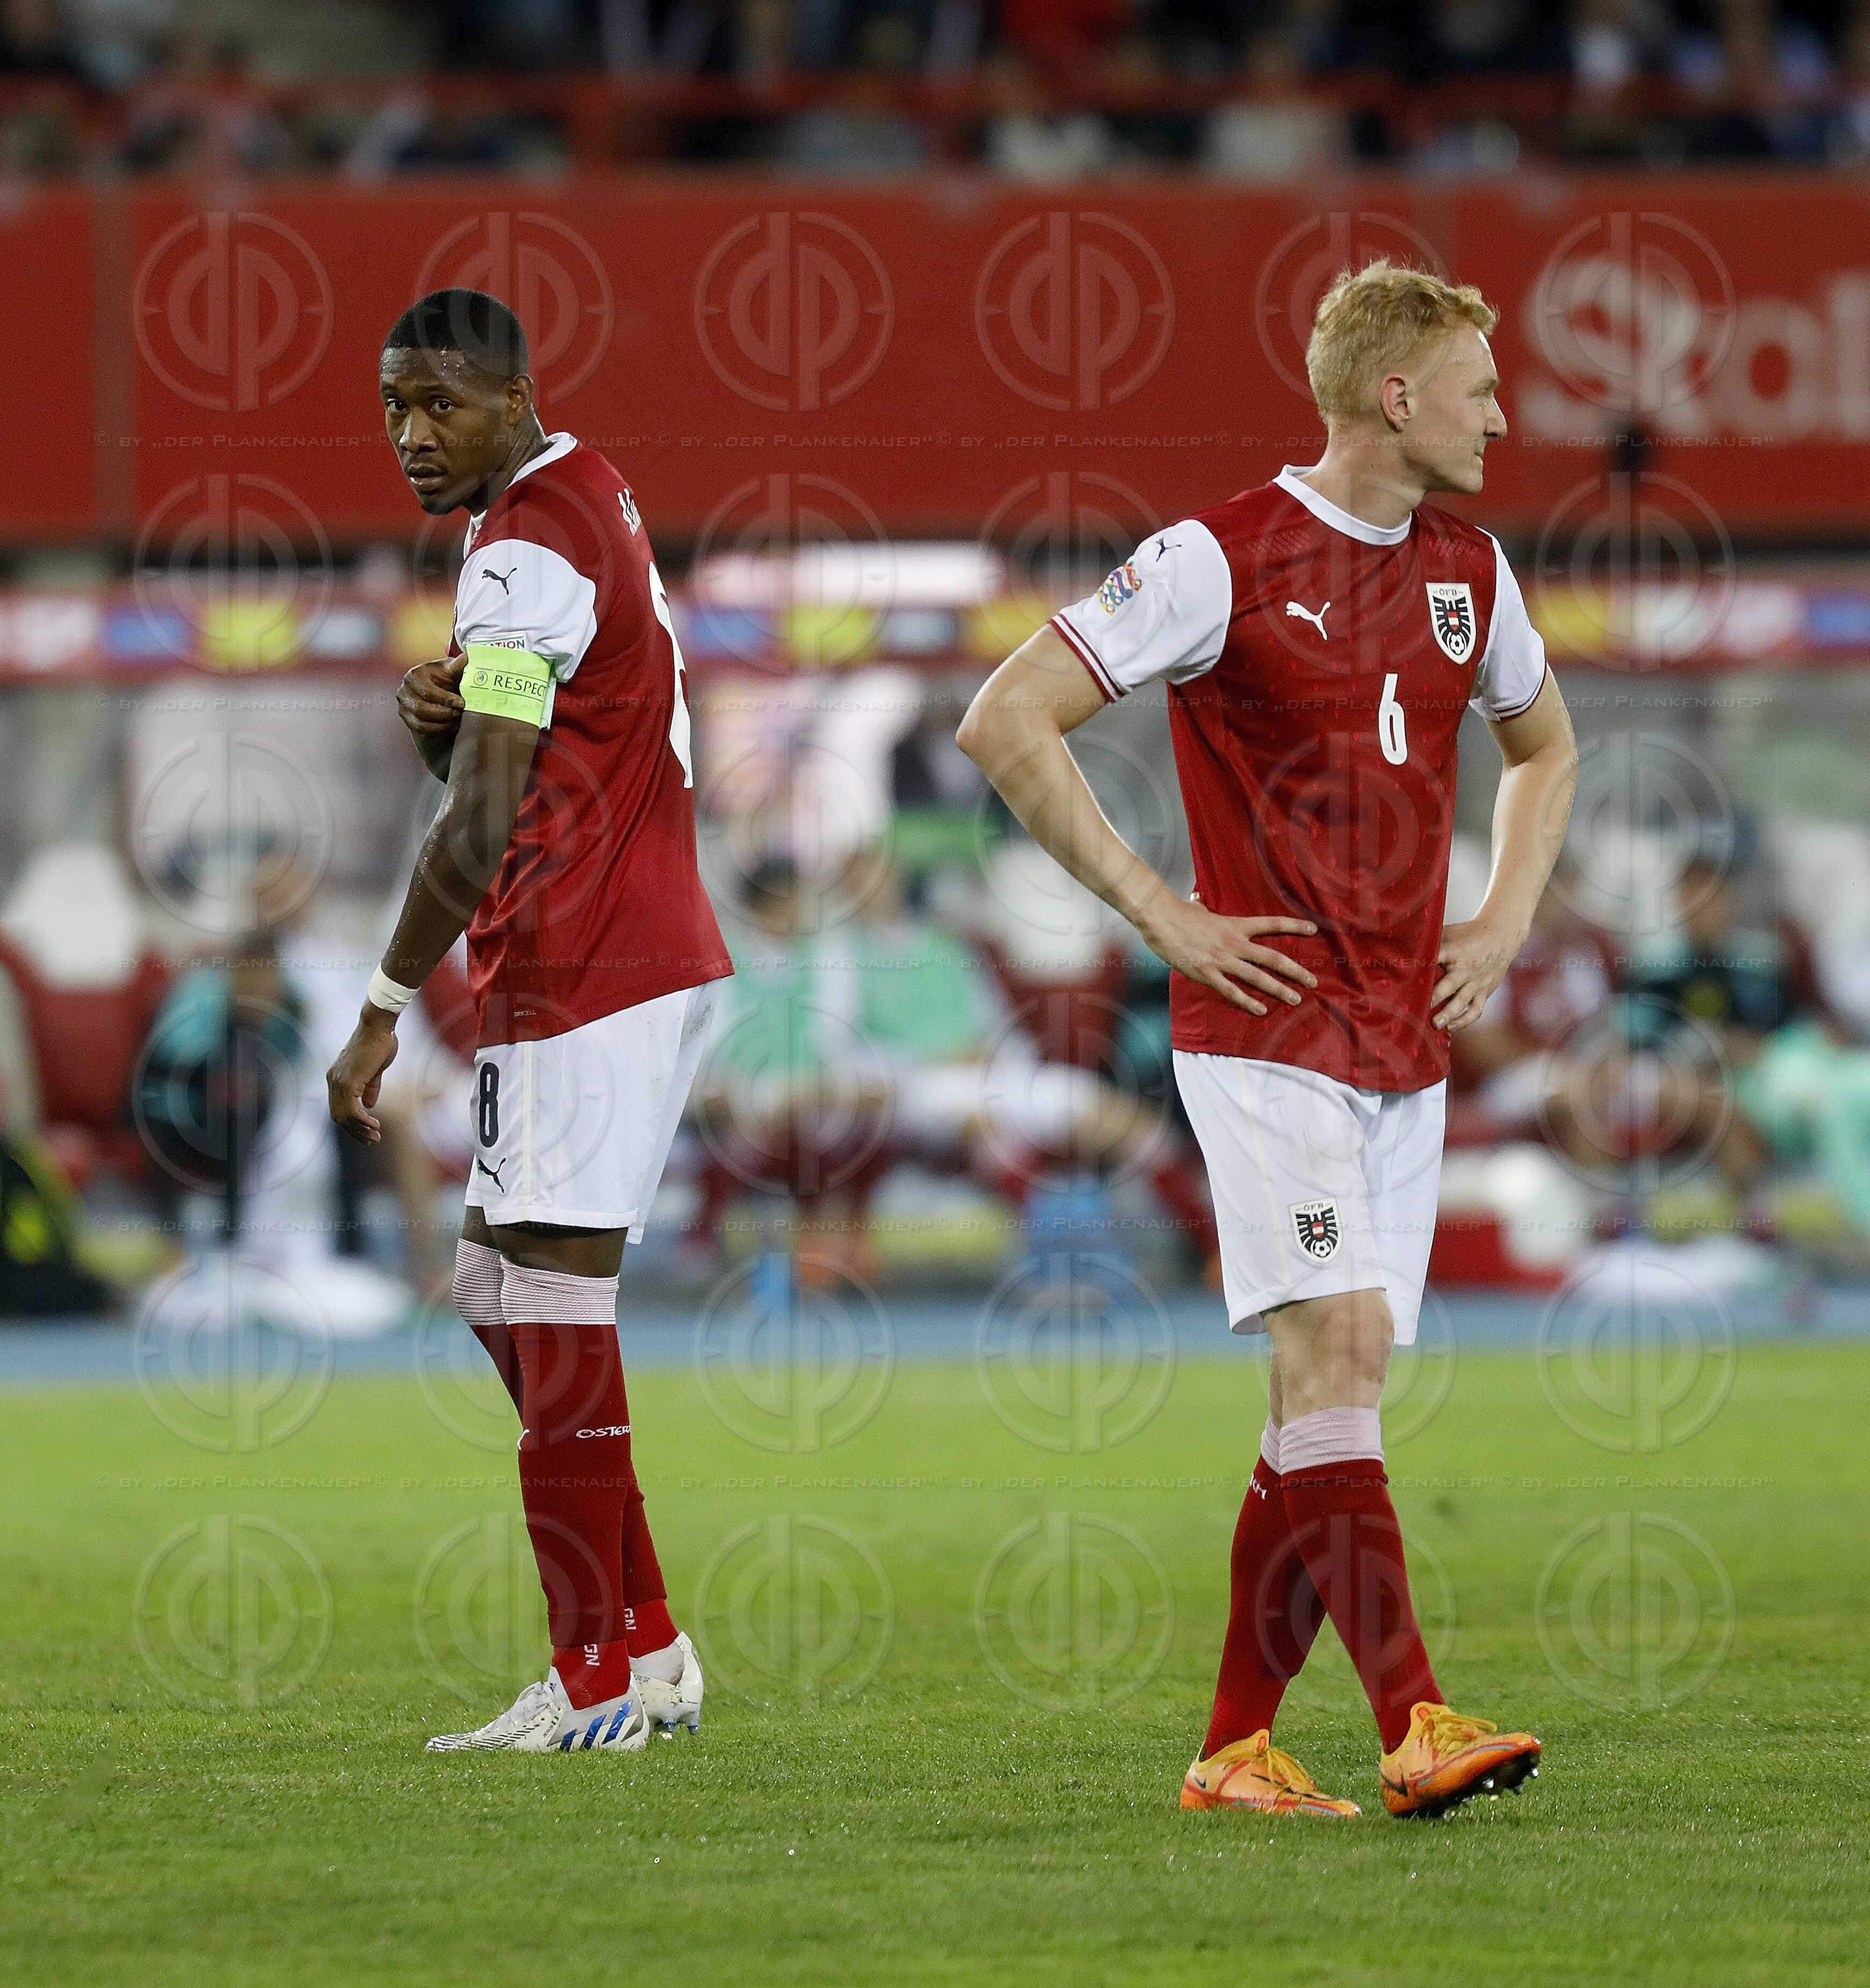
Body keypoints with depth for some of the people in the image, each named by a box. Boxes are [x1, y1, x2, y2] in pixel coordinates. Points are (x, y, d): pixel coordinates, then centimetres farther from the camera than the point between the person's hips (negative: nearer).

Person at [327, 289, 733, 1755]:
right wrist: (440, 721, 0)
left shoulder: (525, 550, -15)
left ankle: (596, 1686, -5)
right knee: (505, 1298, 15)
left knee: (555, 1315, -7)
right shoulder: (587, 497, 17)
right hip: (658, 960, 11)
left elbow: (482, 827, -20)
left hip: (580, 976, -11)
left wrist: (386, 1008, -13)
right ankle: (647, 1649, 15)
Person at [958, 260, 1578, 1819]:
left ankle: (1236, 1746, 10)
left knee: (1325, 1396, 4)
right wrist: (1161, 915, -12)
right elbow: (1007, 722, -11)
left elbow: (1544, 747, 31)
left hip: (1407, 1046, 7)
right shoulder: (1224, 561, -9)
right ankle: (1416, 1726, -23)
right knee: (1337, 1352, -17)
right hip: (1268, 1032, -7)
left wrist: (1503, 926, 15)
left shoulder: (1467, 572, 11)